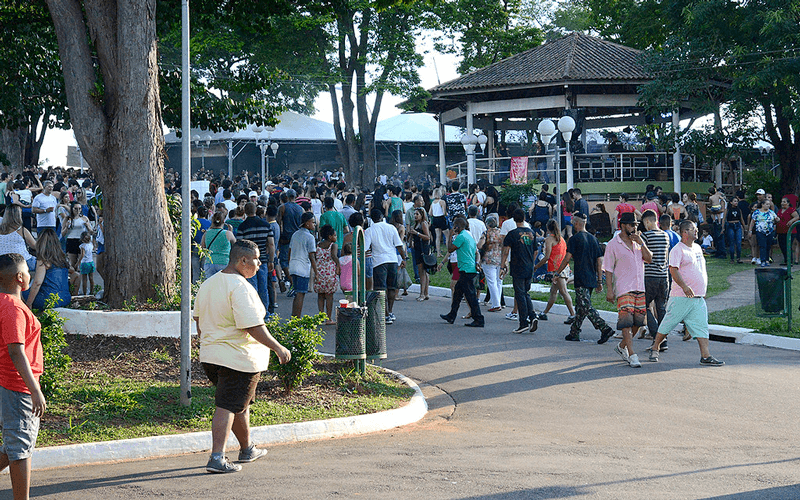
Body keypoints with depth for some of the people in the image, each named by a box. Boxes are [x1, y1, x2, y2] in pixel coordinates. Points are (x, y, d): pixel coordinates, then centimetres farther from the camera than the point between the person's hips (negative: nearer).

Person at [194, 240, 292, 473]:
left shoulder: (208, 284, 10)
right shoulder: (239, 287, -19)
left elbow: (199, 319, 18)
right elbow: (253, 326, -23)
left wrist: (206, 345, 29)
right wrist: (278, 348, -14)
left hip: (210, 355, 9)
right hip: (239, 358, -9)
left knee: (239, 404, 22)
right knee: (228, 407, -6)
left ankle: (247, 449, 35)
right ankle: (217, 458, -10)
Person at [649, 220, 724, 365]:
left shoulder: (697, 248, 17)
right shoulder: (677, 250, -9)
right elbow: (673, 269, -19)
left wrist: (703, 290, 24)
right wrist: (684, 286, -28)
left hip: (698, 298, 7)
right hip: (681, 297, -7)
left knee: (702, 326, -3)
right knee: (668, 324, 2)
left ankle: (706, 356, -6)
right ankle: (654, 349, 19)